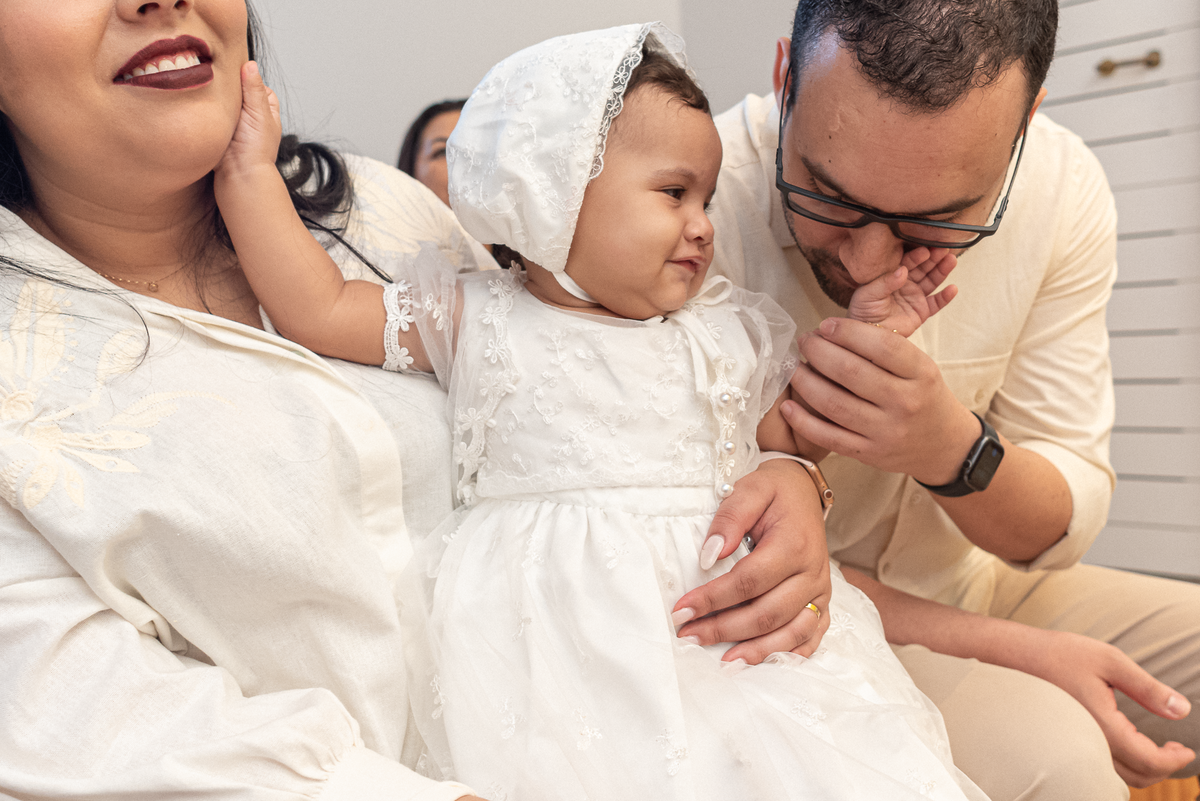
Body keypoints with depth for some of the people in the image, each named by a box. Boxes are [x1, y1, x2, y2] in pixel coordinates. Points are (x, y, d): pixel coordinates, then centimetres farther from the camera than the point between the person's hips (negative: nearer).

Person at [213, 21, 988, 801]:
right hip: (548, 629, -2)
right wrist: (251, 173, 5)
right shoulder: (476, 321, 6)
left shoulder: (730, 329, 15)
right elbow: (318, 310, 5)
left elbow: (795, 436, 19)